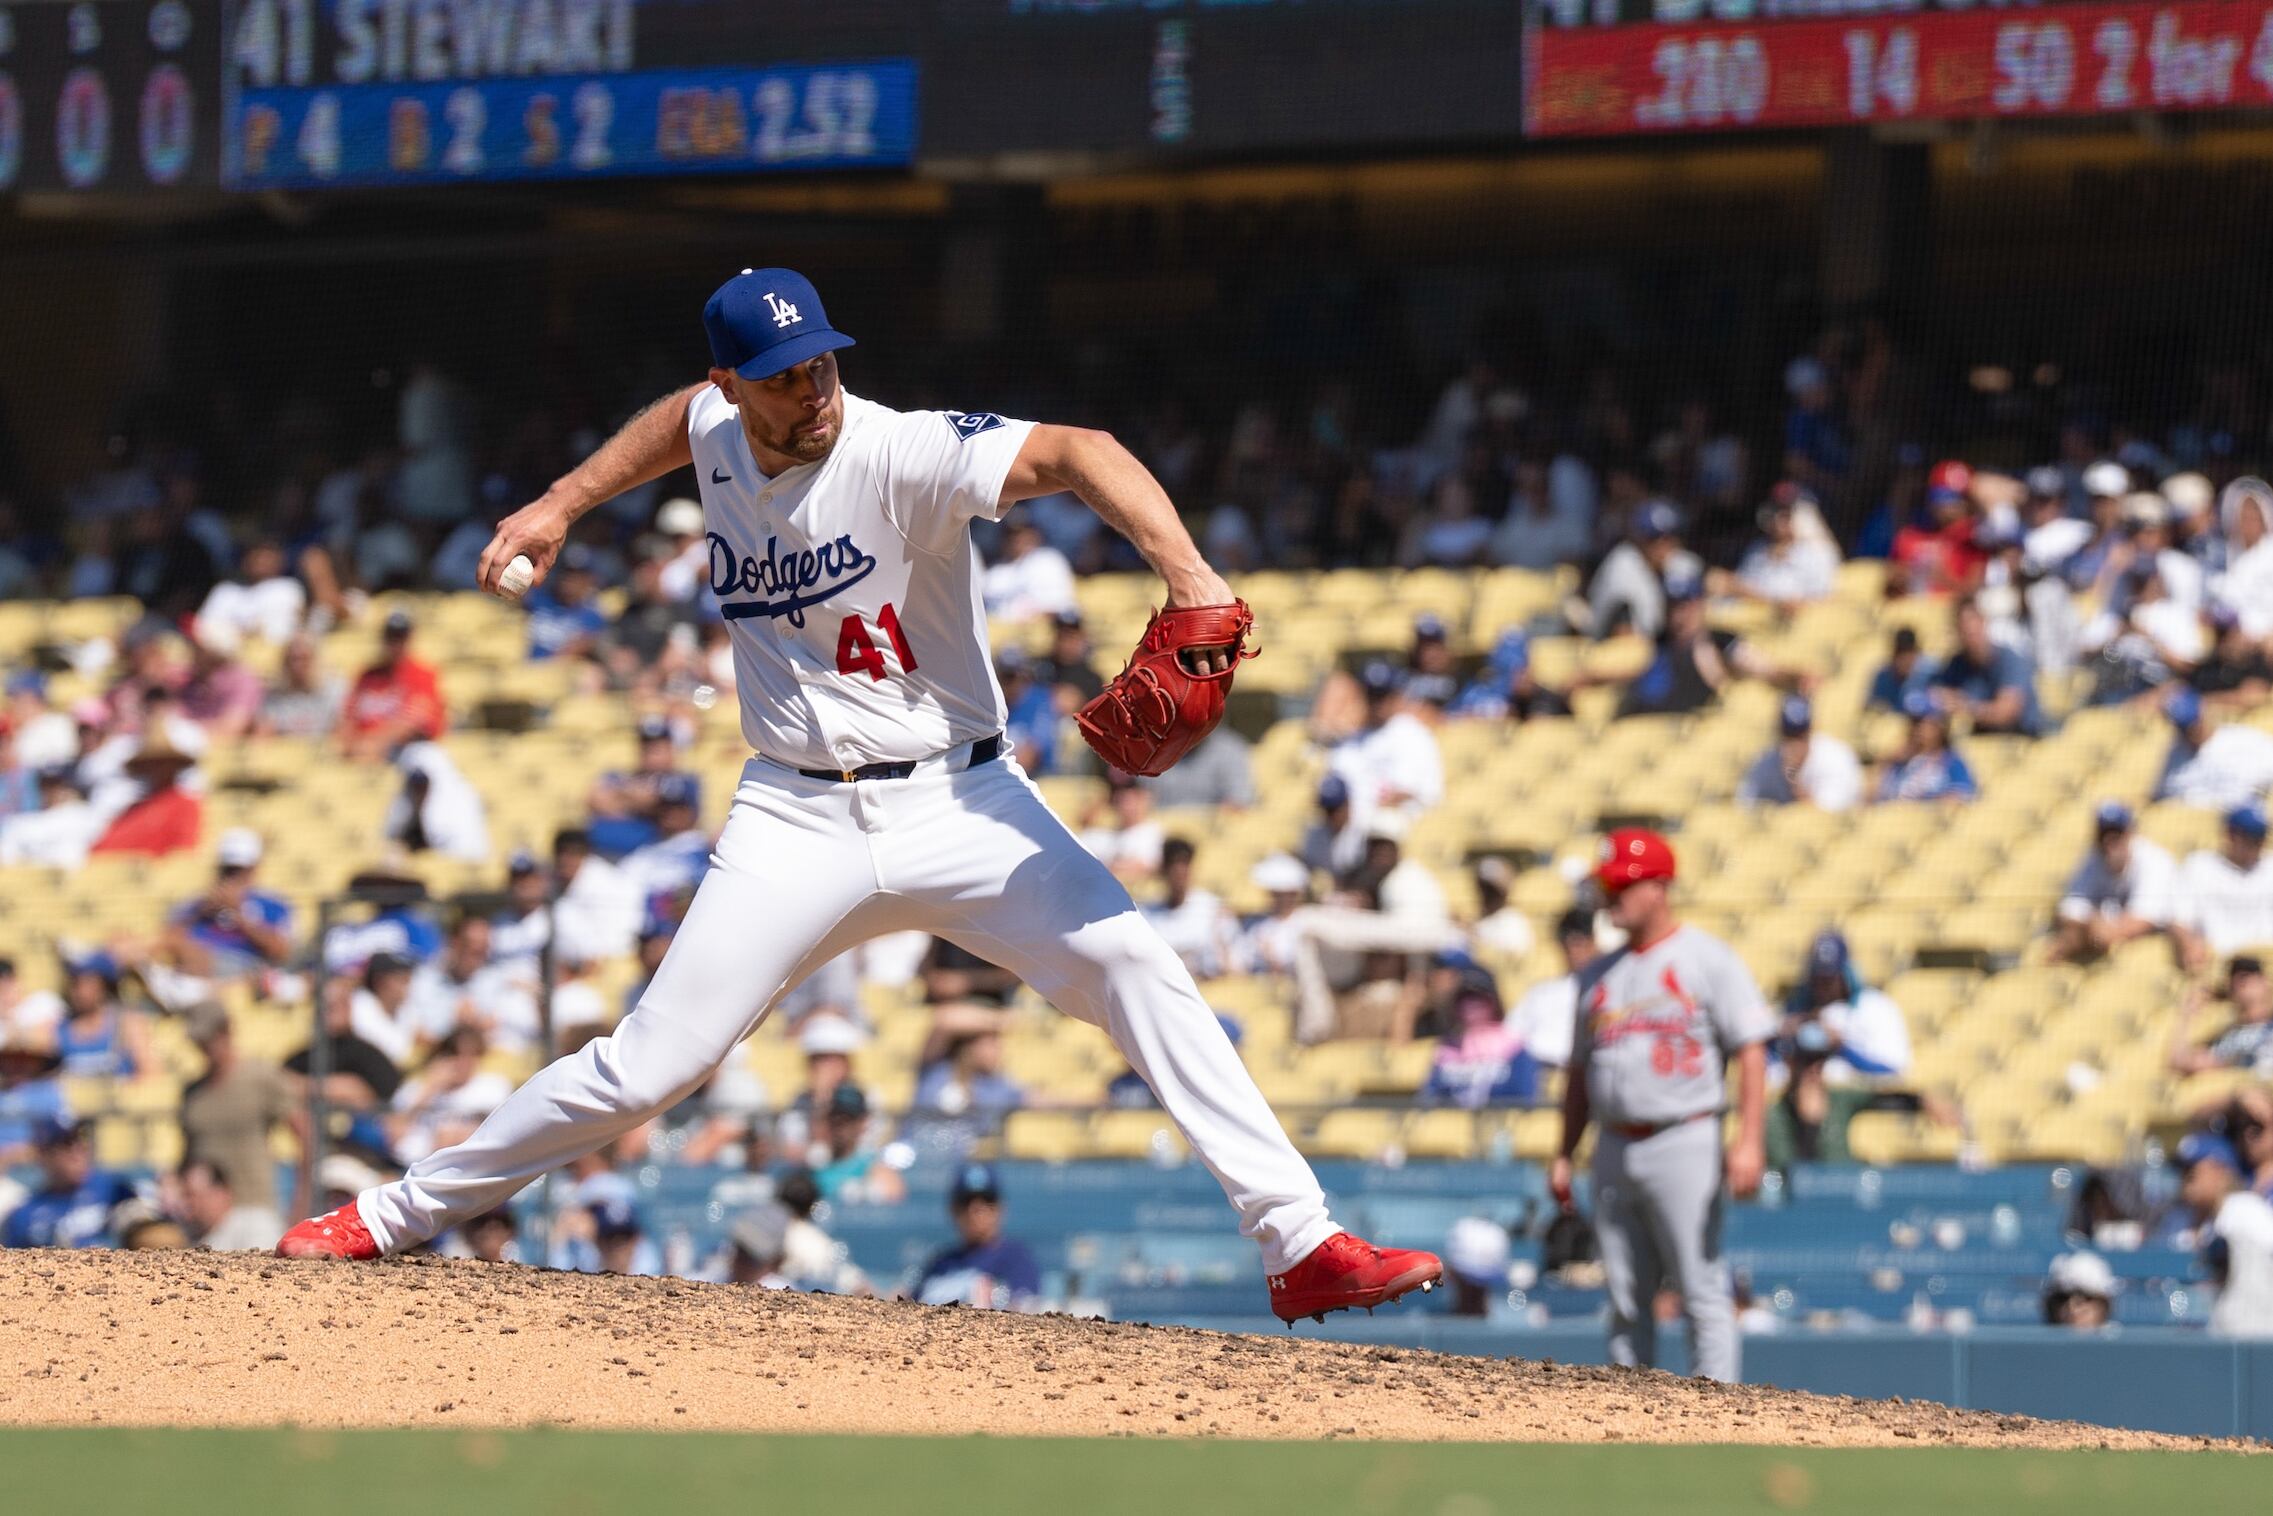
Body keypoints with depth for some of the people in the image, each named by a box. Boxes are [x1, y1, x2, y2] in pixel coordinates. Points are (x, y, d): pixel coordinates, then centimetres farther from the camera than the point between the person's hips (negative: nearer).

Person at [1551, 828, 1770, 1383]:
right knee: (1626, 1301, 7)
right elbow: (1580, 1072, 21)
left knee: (1703, 1293, -8)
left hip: (1684, 1144, -6)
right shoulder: (1599, 975, 17)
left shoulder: (1709, 959, -1)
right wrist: (1564, 1155, 14)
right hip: (1615, 1148, 6)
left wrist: (1749, 1140, -18)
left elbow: (1751, 1051, -8)